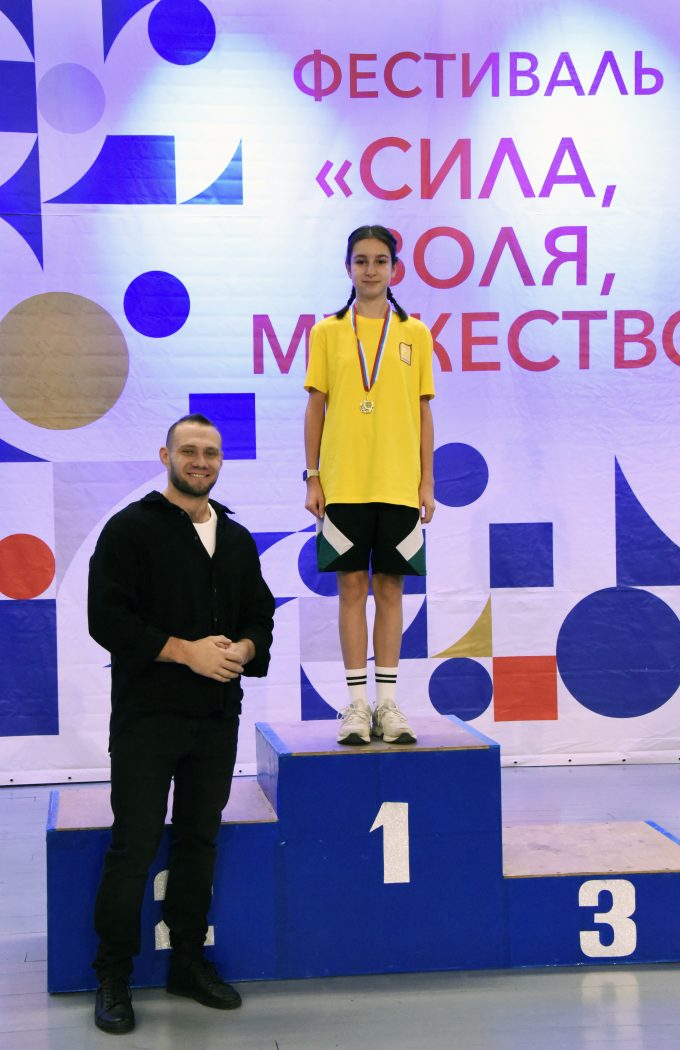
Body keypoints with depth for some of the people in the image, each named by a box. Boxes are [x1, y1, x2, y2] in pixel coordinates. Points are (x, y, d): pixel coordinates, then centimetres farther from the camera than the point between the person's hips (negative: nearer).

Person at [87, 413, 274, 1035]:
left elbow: (260, 614, 18)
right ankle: (114, 977, 8)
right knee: (134, 846, -2)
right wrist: (187, 651, -17)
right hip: (147, 715, -5)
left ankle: (190, 962, 24)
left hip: (217, 715, 6)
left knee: (200, 842, 12)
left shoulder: (237, 539, 13)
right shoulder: (132, 529, -5)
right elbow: (108, 617, -12)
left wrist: (242, 649, -5)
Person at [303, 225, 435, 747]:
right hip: (343, 483, -1)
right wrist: (313, 479, 0)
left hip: (400, 483, 1)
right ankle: (357, 703, 7)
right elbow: (315, 408, 5)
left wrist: (427, 482, 3)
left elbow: (423, 411, 7)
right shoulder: (328, 332, 5)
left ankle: (388, 701, 11)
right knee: (352, 585, 1)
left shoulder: (414, 333, 7)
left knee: (390, 586, 5)